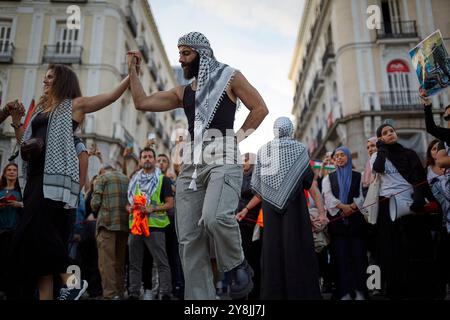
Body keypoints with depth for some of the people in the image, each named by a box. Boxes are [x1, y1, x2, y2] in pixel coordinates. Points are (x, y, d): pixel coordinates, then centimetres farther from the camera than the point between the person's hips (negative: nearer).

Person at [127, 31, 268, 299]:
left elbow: (260, 108, 5)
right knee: (189, 239, -2)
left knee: (214, 217, -31)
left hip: (223, 158, -5)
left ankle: (239, 265, -2)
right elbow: (142, 102, 20)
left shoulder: (229, 76, 9)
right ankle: (200, 297, 6)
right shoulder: (183, 92, 23)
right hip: (192, 163, 6)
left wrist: (239, 136, -1)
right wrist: (133, 69, 24)